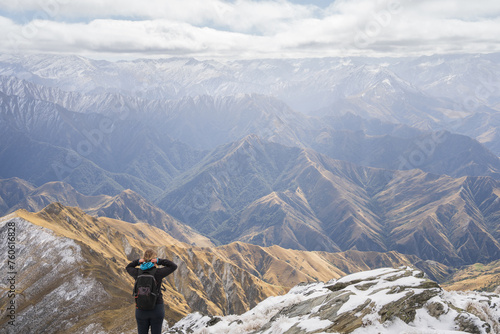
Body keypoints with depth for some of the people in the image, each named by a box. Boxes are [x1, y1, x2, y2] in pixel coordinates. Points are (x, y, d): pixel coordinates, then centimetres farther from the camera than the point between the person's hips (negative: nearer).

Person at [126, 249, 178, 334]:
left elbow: (128, 268, 15)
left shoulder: (137, 272, -8)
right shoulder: (158, 273, -15)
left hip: (141, 310, 2)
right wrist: (159, 261, -11)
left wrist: (138, 261, -3)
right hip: (157, 308, -2)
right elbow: (174, 266, -3)